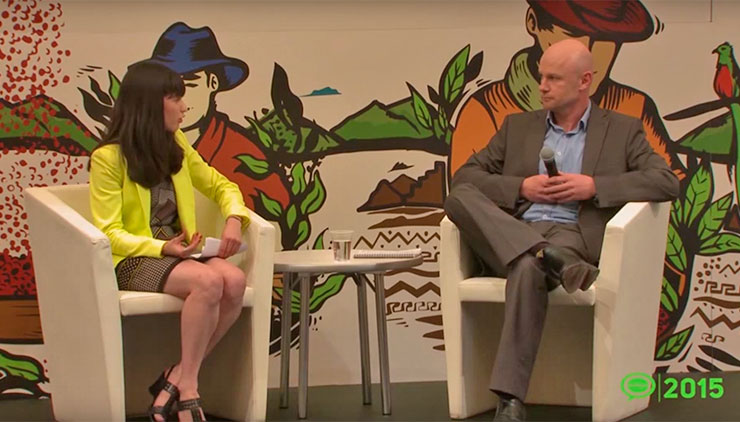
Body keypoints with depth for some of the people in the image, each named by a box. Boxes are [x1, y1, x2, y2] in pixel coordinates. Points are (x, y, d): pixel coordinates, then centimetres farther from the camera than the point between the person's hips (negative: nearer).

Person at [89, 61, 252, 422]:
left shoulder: (177, 145, 11)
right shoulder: (108, 158, -8)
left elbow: (221, 186, 20)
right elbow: (110, 233, -9)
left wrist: (234, 219, -3)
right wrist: (162, 248, -24)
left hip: (178, 252, 6)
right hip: (134, 259, -6)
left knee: (235, 281, -27)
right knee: (209, 280, -35)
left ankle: (175, 378, -19)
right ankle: (188, 387, -23)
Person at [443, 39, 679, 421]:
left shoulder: (623, 130, 15)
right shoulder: (518, 126, 22)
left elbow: (667, 183, 0)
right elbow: (464, 177, 14)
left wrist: (594, 186, -10)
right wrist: (521, 187, -3)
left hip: (573, 236, -4)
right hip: (512, 236, 4)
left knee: (528, 268, -39)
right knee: (460, 198, -25)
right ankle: (549, 259, -38)